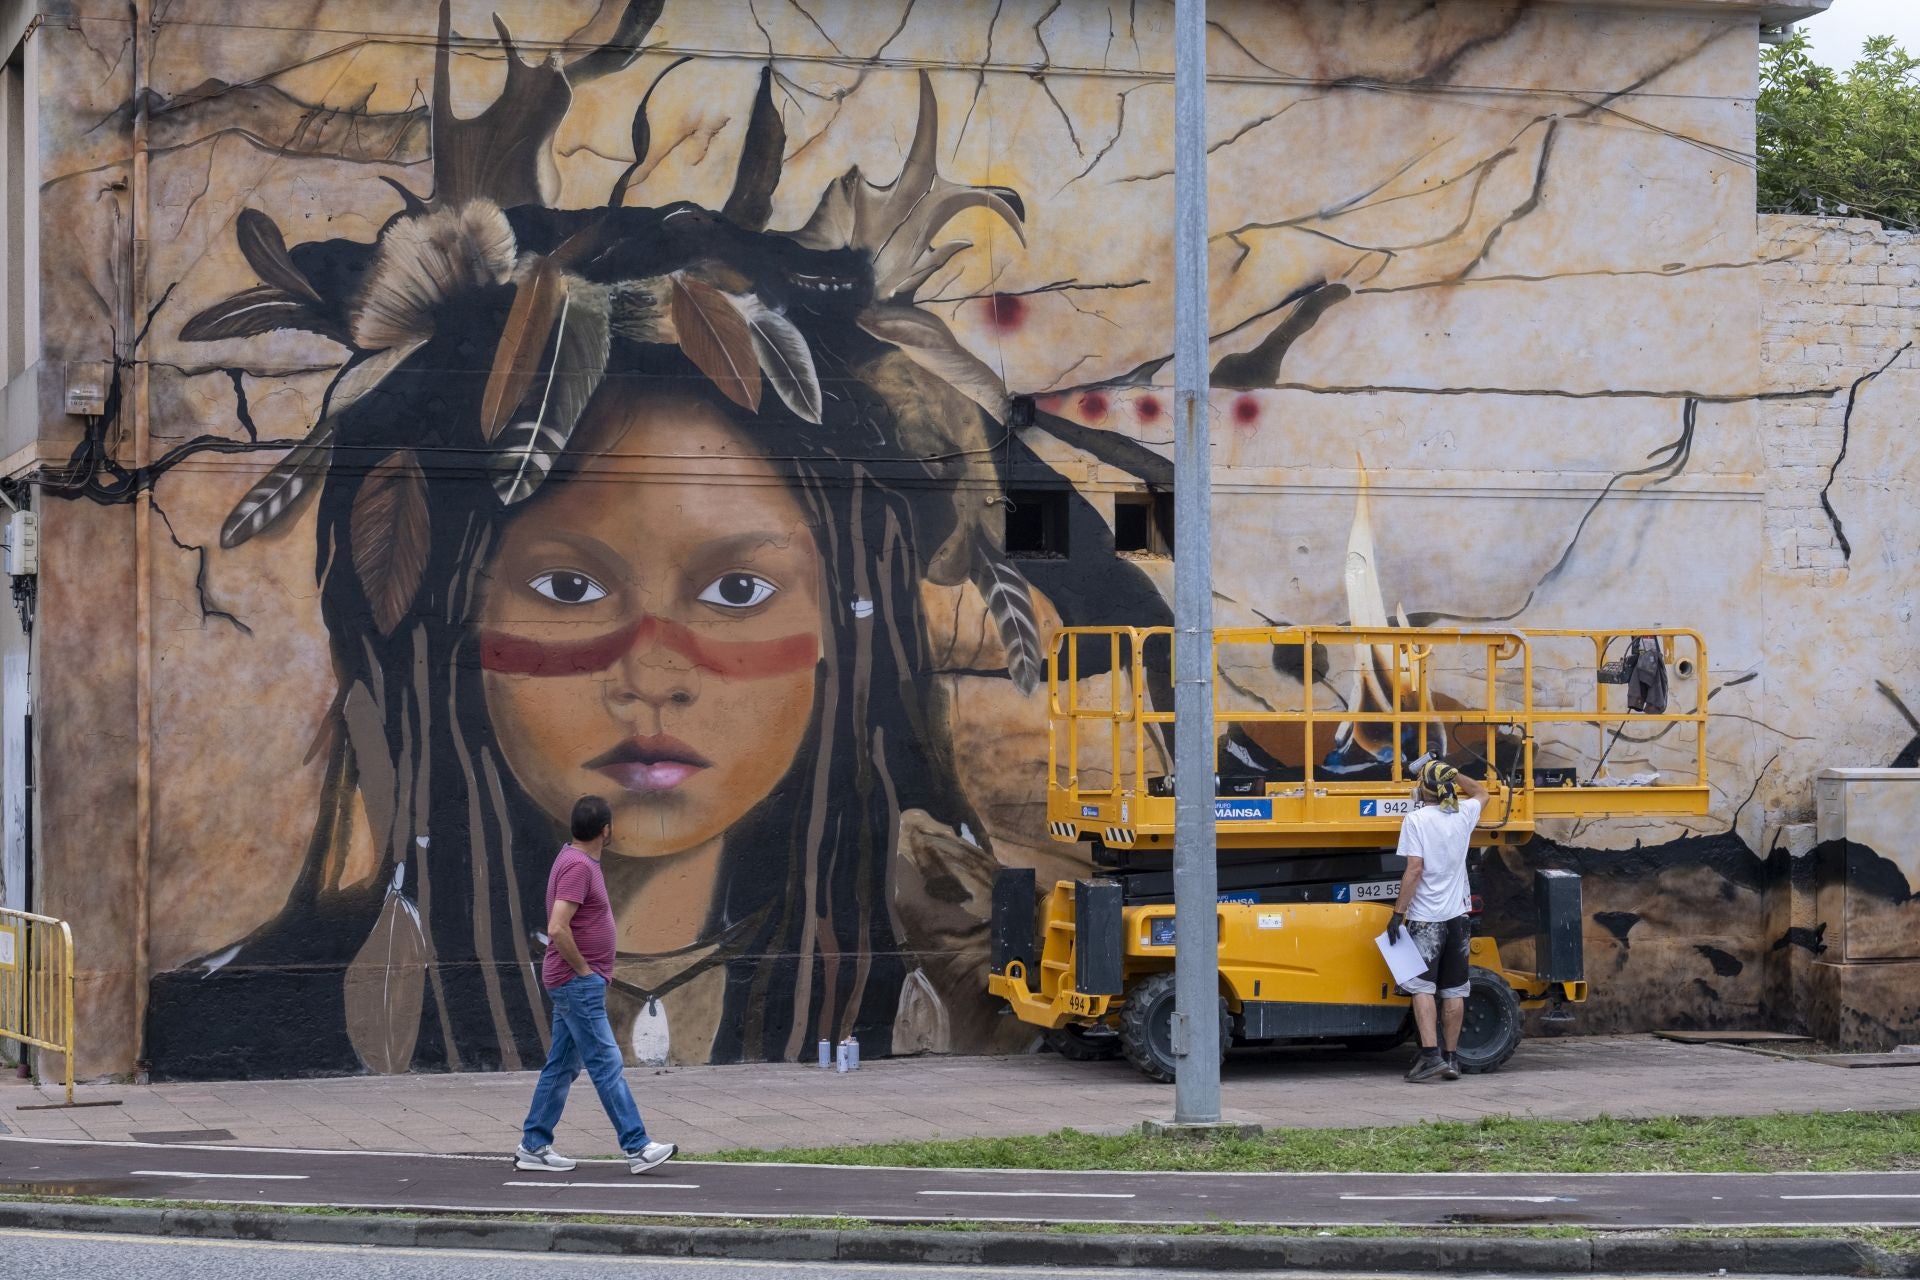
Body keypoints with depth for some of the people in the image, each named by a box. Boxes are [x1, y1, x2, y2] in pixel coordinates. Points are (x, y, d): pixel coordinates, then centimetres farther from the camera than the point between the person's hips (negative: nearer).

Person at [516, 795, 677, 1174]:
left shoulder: (576, 860, 14)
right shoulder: (578, 867, -18)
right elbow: (557, 929, -28)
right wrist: (583, 969, -17)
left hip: (575, 985, 10)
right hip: (579, 983, -10)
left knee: (562, 1066, 12)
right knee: (606, 1065, -9)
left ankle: (534, 1147, 15)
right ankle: (637, 1147, -10)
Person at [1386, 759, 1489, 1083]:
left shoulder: (1416, 819, -11)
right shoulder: (1464, 814, 5)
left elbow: (1414, 870, -15)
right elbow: (1480, 793, 29)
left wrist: (1398, 913, -12)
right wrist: (1452, 774, 27)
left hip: (1426, 919, -5)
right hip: (1457, 916, 5)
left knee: (1422, 986, -4)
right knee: (1454, 990, 9)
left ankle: (1430, 1053, -17)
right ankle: (1451, 1058, 12)